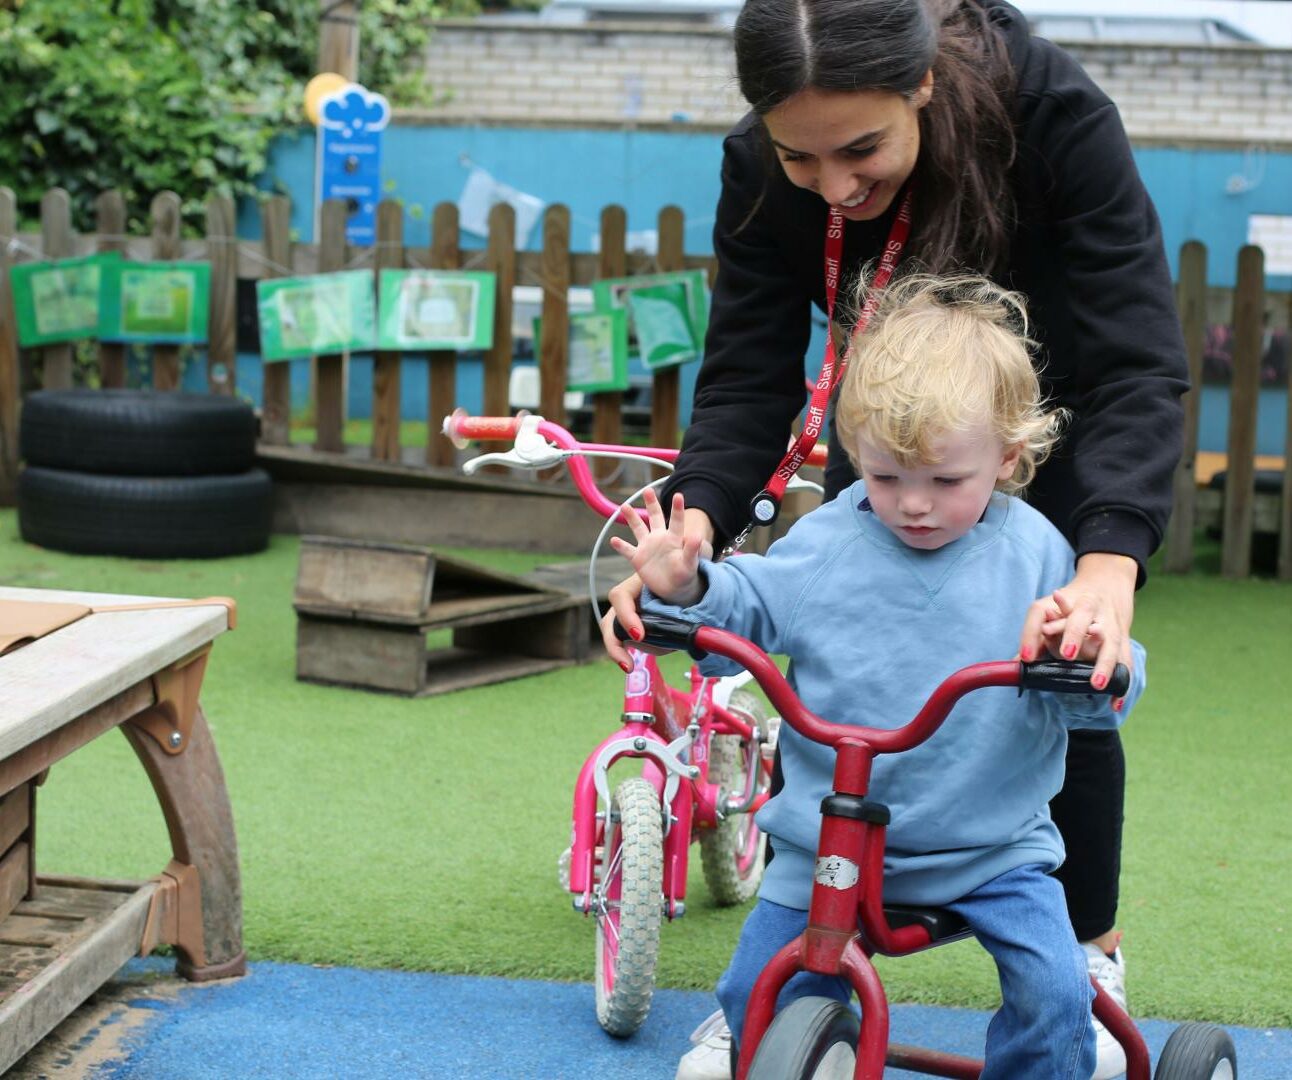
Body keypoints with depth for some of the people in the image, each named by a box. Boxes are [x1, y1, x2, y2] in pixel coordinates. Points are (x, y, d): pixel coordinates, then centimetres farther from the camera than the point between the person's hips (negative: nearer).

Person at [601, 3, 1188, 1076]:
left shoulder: (1057, 114, -39)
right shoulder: (760, 171, -30)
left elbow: (1138, 366, -44)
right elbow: (747, 380, -28)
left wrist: (1108, 566, -60)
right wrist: (694, 522, -49)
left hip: (1056, 410, -2)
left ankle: (1090, 955, 18)